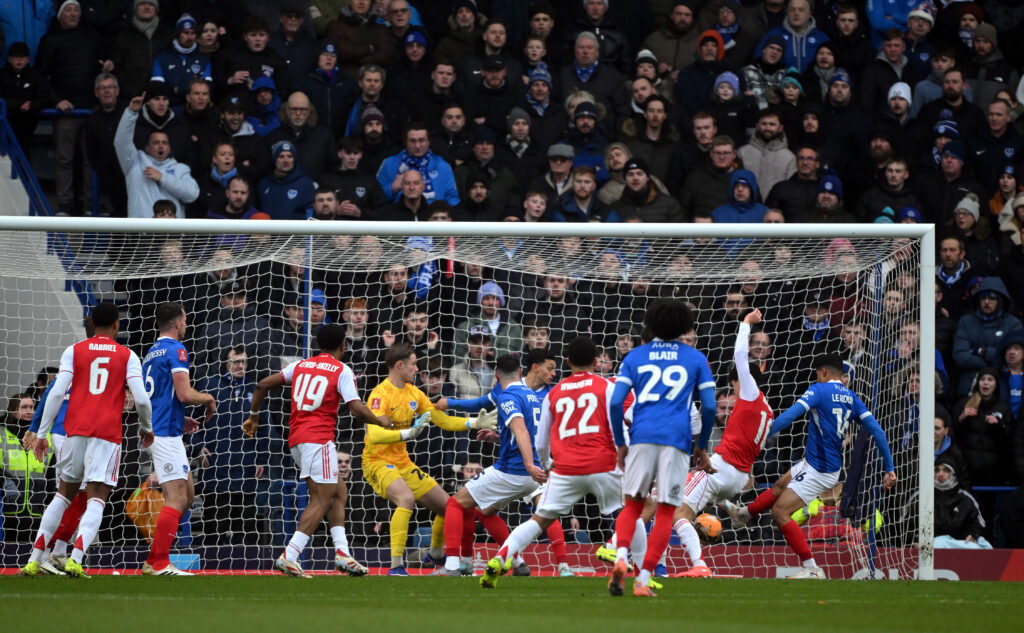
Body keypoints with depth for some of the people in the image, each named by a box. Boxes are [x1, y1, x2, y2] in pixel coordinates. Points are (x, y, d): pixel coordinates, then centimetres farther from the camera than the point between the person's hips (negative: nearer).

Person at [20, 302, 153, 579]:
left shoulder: (74, 351, 8)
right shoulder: (127, 356, 6)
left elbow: (57, 393, -1)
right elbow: (141, 398, -2)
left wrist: (42, 433, 3)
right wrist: (147, 428, 17)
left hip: (76, 431, 2)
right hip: (108, 432, -2)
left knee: (64, 493, 15)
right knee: (96, 499, -4)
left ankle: (34, 559, 11)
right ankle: (75, 558, -25)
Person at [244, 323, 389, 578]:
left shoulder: (301, 365, 16)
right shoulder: (342, 371, 0)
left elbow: (263, 385, 14)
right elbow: (358, 410, -9)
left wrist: (253, 416, 25)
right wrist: (379, 421, 10)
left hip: (296, 440, 7)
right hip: (318, 439, -7)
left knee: (338, 494, 16)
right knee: (321, 500, -9)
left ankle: (342, 552, 5)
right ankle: (289, 556, -22)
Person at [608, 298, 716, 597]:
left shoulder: (635, 356, 13)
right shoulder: (696, 358, 12)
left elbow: (616, 402, 4)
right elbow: (709, 406, 6)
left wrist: (620, 444, 13)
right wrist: (702, 446, 18)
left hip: (641, 437, 1)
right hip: (677, 439, -1)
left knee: (632, 505, 12)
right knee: (665, 513, 4)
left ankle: (621, 557, -15)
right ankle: (643, 579, -3)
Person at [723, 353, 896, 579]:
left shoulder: (819, 390, -13)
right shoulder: (851, 397, 7)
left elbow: (789, 416, -23)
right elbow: (876, 430, 3)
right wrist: (889, 469, 5)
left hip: (819, 471, -9)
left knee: (780, 511, -8)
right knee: (780, 486, 30)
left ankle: (811, 568, -11)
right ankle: (745, 513, 56)